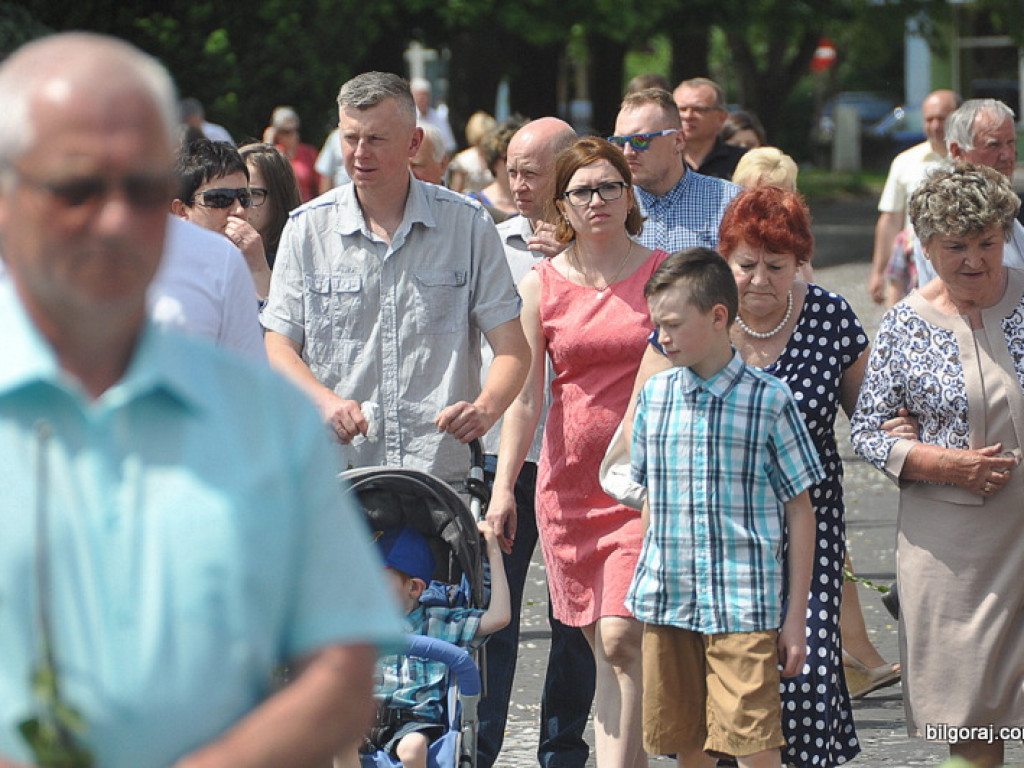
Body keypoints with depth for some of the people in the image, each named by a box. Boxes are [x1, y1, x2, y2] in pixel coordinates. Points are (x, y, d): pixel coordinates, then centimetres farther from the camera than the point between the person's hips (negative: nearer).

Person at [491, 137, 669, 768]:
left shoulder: (663, 275, 1)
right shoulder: (541, 286, 6)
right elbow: (524, 395, 6)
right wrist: (504, 485, -2)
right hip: (568, 480, 3)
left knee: (620, 638, -14)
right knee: (602, 649, 7)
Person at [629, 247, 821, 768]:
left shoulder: (769, 401, -4)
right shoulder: (654, 396, 8)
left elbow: (800, 512, -1)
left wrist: (795, 617, -2)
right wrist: (644, 590, 13)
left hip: (744, 607, -4)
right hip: (667, 604, 4)